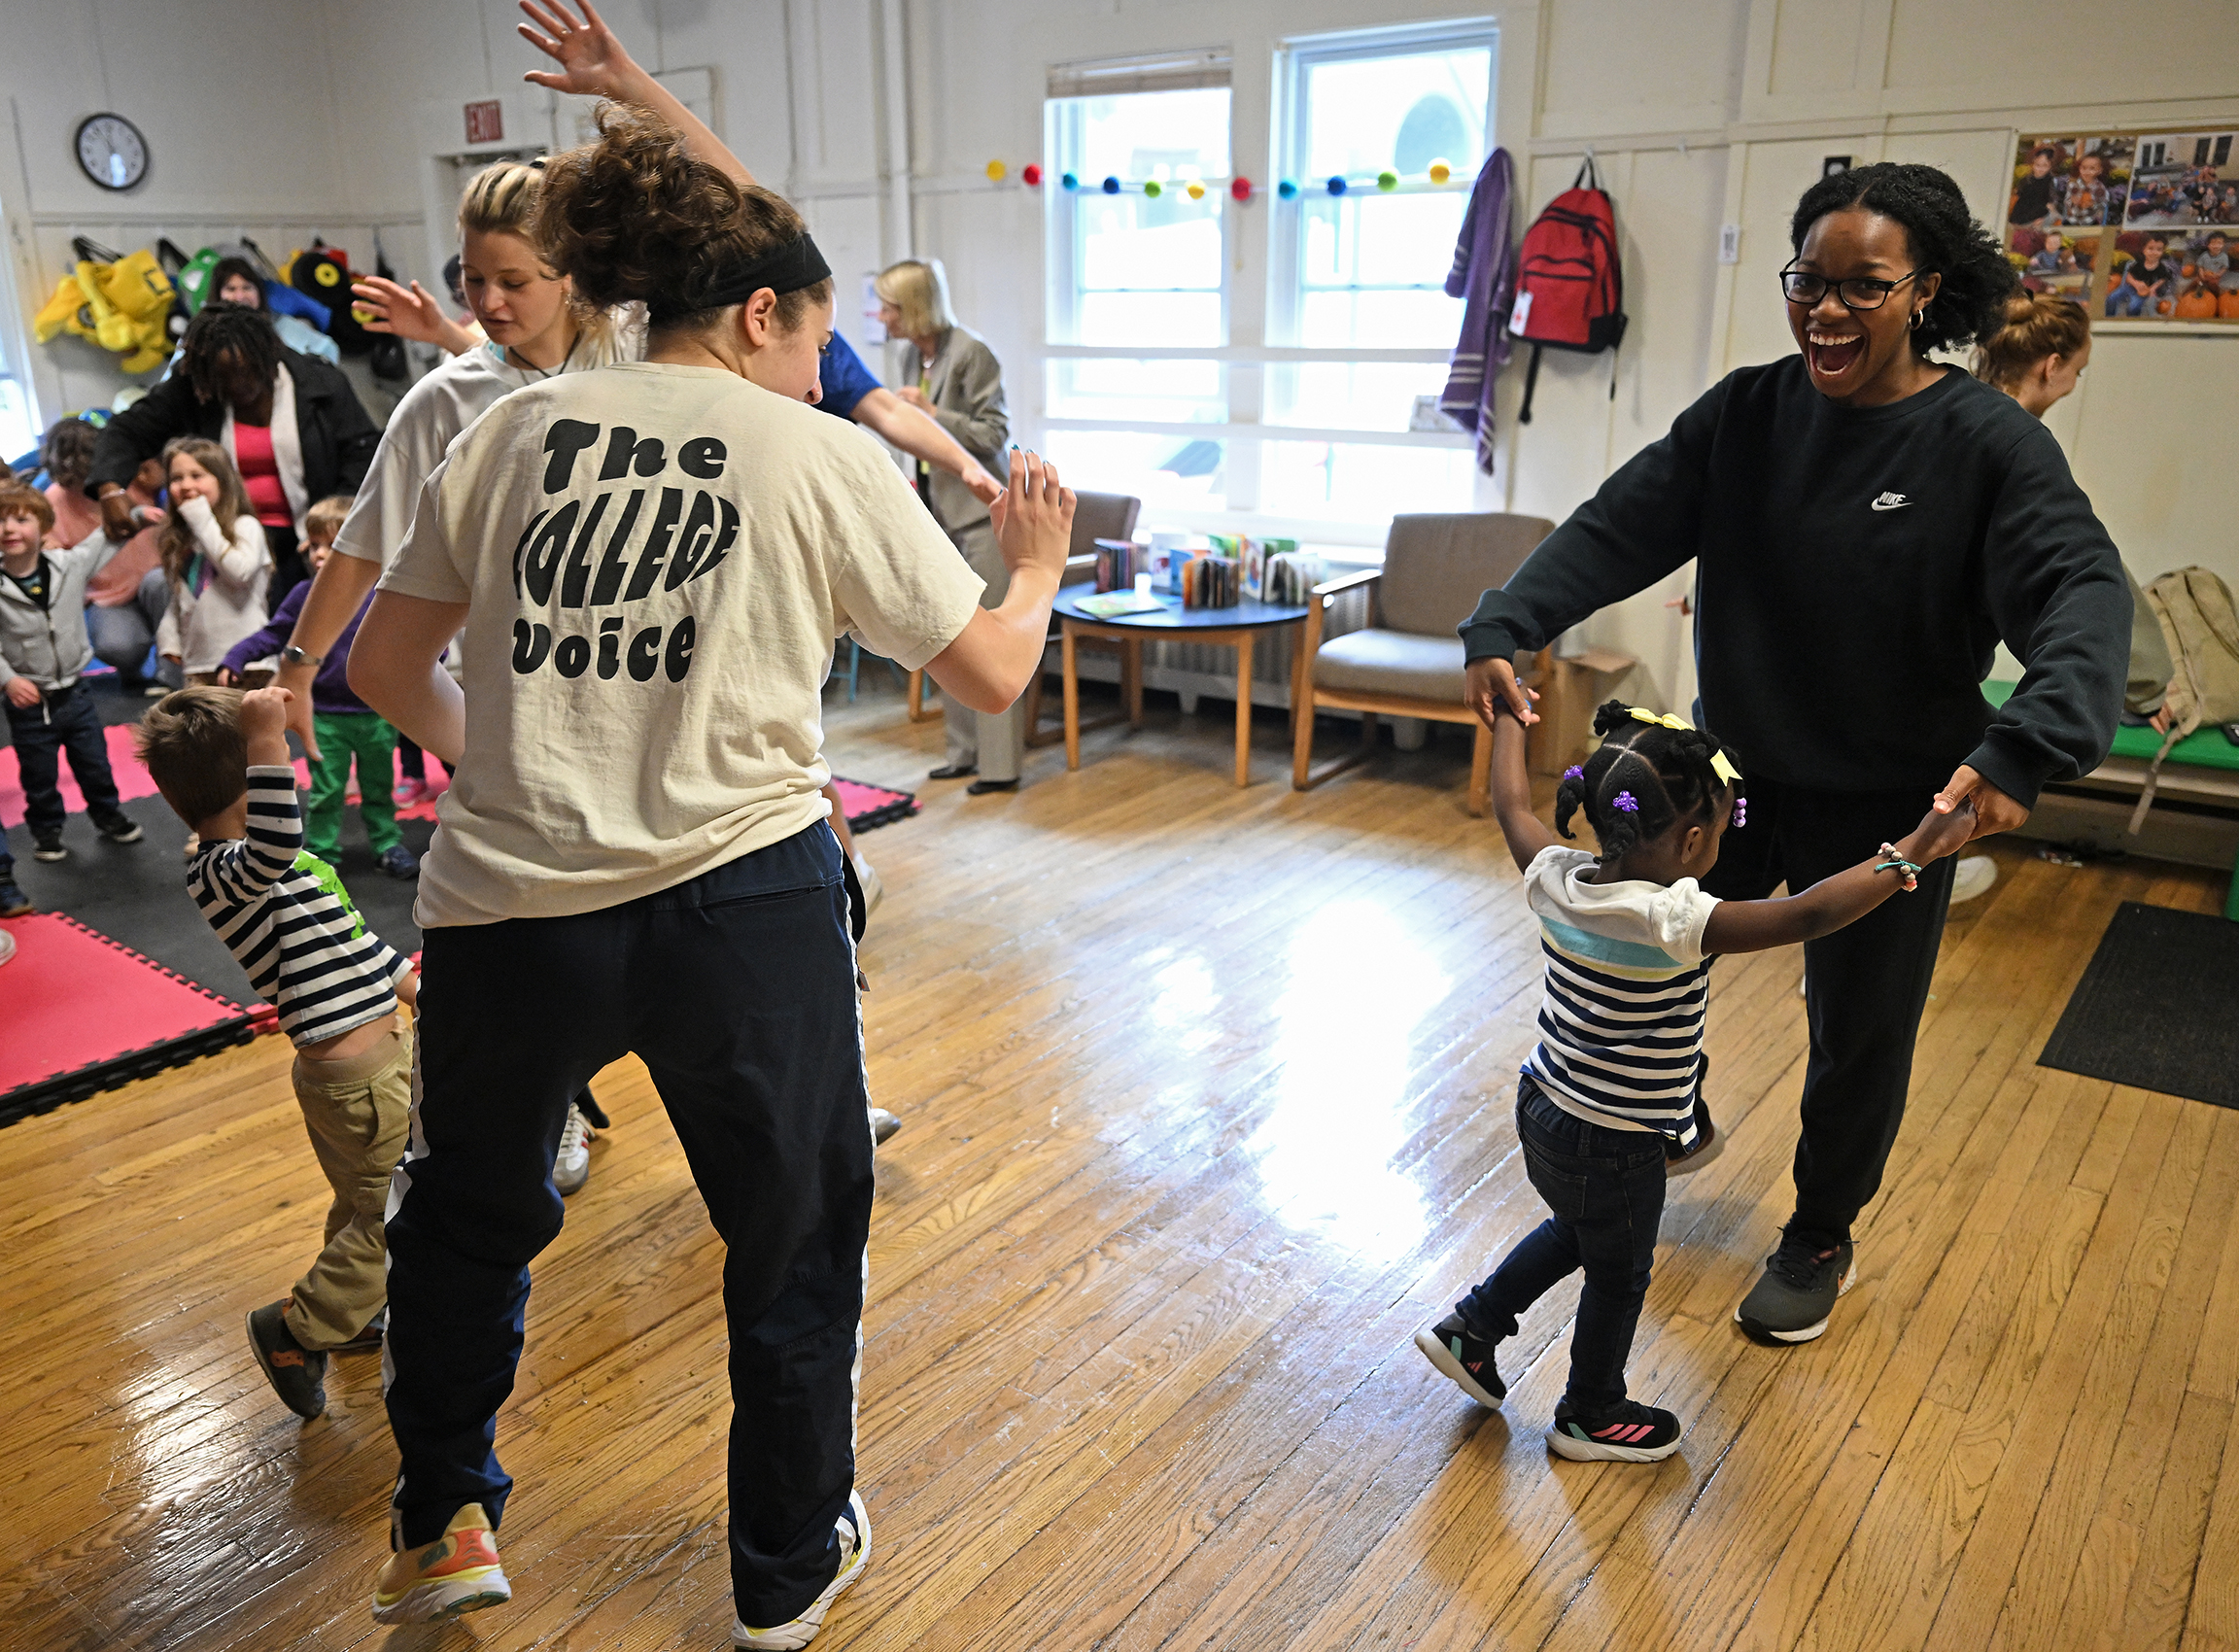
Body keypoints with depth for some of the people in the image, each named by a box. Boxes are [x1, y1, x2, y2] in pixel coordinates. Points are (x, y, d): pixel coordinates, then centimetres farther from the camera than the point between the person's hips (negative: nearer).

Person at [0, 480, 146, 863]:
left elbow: (106, 539, 9)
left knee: (95, 764, 17)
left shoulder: (70, 565, -8)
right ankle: (46, 831, 32)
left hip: (74, 693, 2)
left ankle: (108, 816, 38)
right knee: (39, 776, 13)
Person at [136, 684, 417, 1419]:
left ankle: (350, 1317, 46)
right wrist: (267, 740, -51)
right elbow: (273, 851, -48)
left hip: (384, 1052, 10)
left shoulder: (257, 859, 11)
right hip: (358, 1079, -10)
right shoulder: (217, 872, -21)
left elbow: (354, 939, 18)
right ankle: (294, 1328, 17)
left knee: (362, 1207, 26)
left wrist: (423, 995, 19)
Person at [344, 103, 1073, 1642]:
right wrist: (1037, 567, 25)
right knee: (799, 1232, 20)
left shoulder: (517, 430, 7)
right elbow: (992, 671, 6)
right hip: (741, 904, -2)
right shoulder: (829, 461, -1)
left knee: (469, 1210, 30)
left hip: (512, 906, 3)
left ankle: (442, 1527, 43)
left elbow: (387, 666, 13)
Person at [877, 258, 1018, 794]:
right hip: (939, 512, 8)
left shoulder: (971, 354, -14)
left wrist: (930, 412, -21)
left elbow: (994, 433, -15)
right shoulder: (911, 356, 9)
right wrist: (917, 478, 12)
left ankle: (1000, 763, 1)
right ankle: (965, 752, 20)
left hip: (980, 512, -8)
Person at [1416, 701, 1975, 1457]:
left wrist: (1507, 718, 20)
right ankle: (1590, 1415, 40)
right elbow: (1804, 915, -37)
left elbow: (1511, 802, 6)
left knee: (1574, 1233, 32)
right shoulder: (1670, 921, -31)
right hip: (1613, 1147, -7)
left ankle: (1470, 1330, 40)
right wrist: (1912, 852, -30)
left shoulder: (1557, 879, -12)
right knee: (1618, 1275, 19)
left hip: (1543, 1111, 7)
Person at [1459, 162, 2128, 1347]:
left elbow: (2081, 592, -26)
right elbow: (1617, 528, -12)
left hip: (1888, 806, -3)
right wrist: (1503, 627, -29)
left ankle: (1819, 1242, 39)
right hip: (1736, 772, 3)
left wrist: (2024, 748, -46)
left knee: (1859, 1038, 13)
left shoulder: (1988, 441, -15)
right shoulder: (1746, 413, -5)